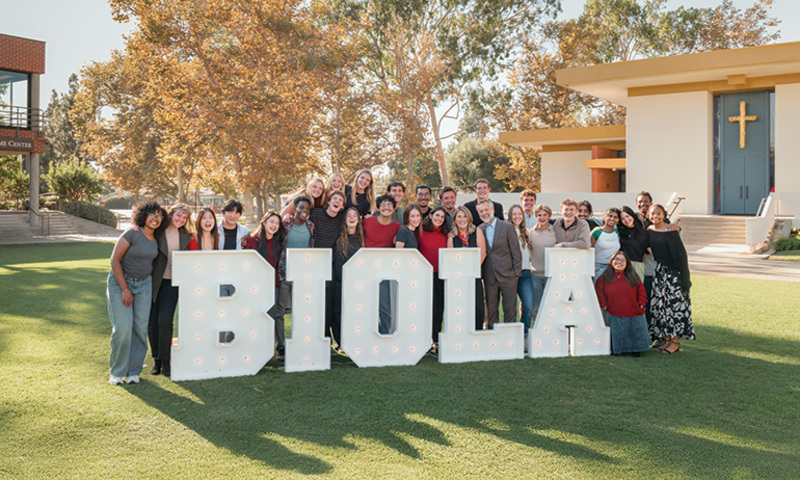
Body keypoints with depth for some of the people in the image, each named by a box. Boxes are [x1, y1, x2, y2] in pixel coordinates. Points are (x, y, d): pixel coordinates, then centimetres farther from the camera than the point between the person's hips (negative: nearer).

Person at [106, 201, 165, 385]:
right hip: (120, 282, -5)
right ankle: (117, 371, 4)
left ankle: (133, 371, 10)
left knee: (140, 328, 0)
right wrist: (125, 289, -15)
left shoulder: (156, 240, 6)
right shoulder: (132, 234, -13)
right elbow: (115, 260, -14)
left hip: (144, 284, 5)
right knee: (123, 327, -11)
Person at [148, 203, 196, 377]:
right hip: (153, 281, 0)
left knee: (165, 321, -9)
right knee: (152, 322, 4)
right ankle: (156, 359, 20)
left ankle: (165, 361, 5)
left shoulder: (186, 237, 6)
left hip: (171, 283, 1)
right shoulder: (157, 232, -2)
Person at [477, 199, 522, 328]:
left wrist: (517, 272, -5)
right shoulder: (479, 230, 6)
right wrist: (481, 274, 2)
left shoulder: (507, 227, -3)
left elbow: (516, 251, -2)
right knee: (491, 309, 7)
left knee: (510, 310, 2)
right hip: (489, 277, 3)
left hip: (507, 275, -3)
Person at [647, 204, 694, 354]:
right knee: (660, 304, 6)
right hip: (659, 272, 6)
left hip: (674, 272, -6)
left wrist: (684, 276, -15)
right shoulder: (649, 231, 6)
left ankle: (675, 341, 1)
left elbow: (680, 253, -12)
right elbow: (646, 248, 16)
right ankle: (666, 338, 15)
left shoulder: (671, 231, -10)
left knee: (675, 302, -4)